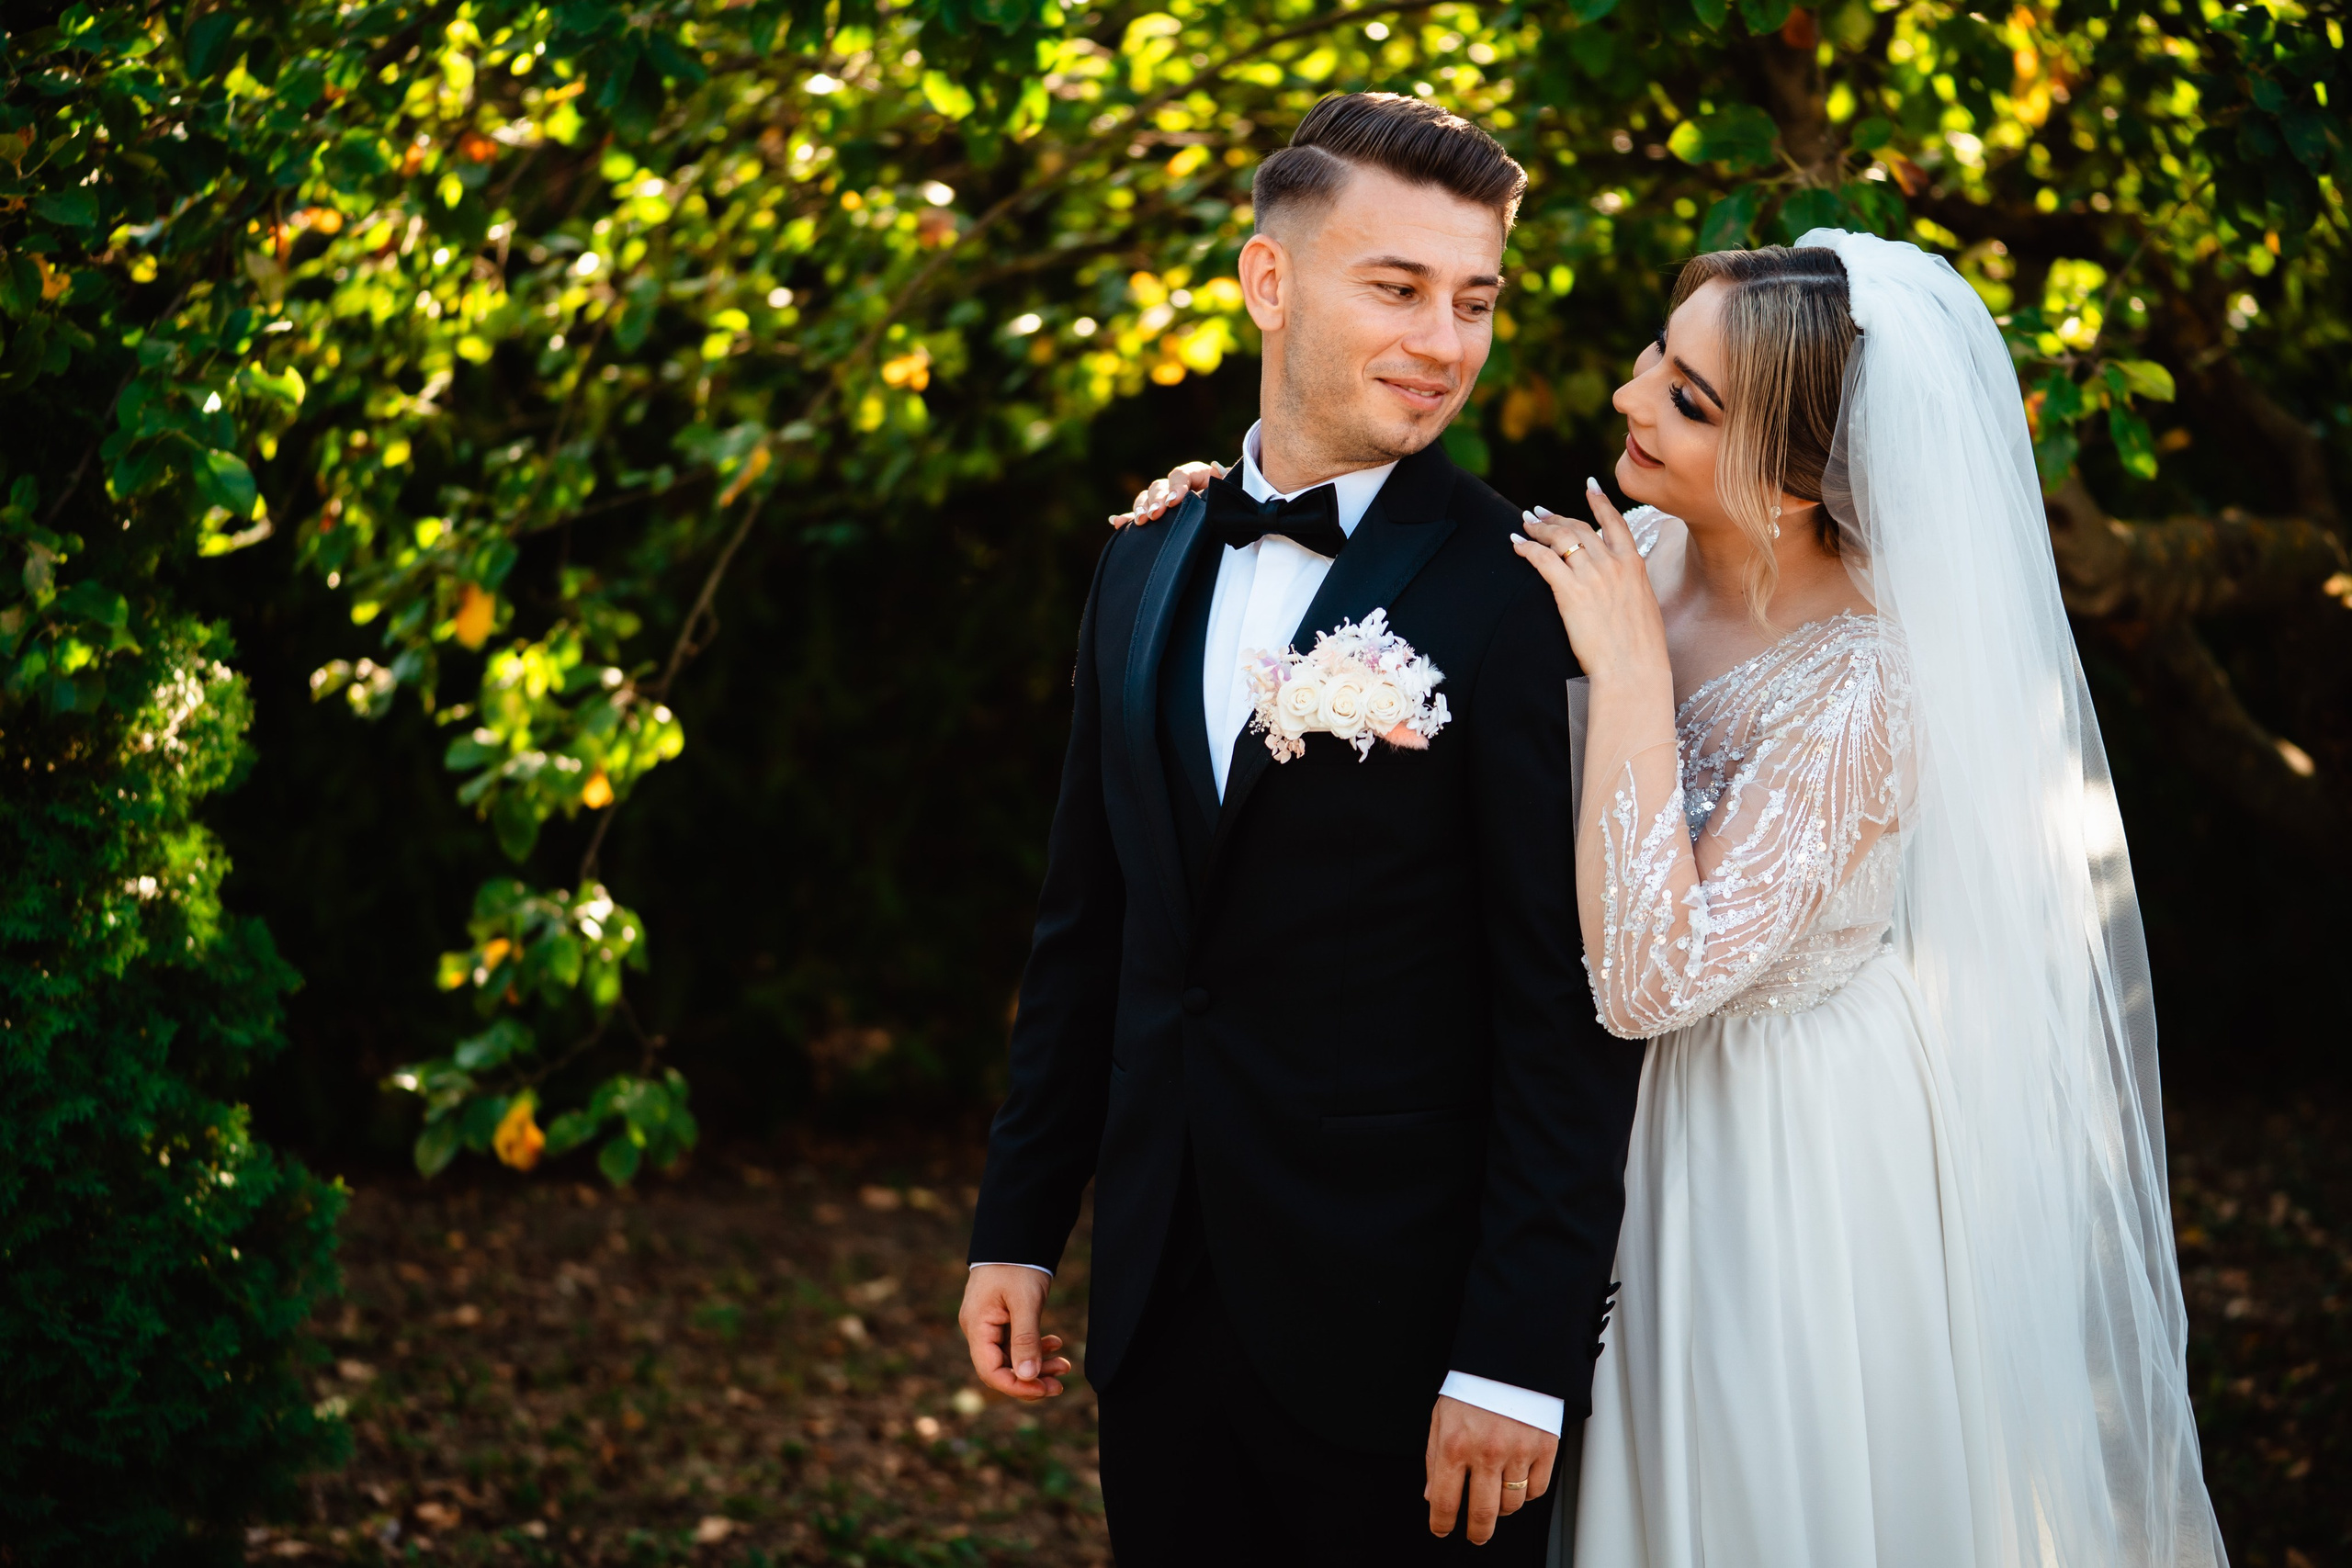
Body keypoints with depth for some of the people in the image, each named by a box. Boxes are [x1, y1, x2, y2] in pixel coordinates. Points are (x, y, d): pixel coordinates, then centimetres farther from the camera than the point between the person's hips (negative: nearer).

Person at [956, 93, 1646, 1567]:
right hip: (1161, 1305, 6)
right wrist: (1020, 1224, 12)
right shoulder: (1145, 568, 8)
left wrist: (1520, 1354, -16)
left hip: (1404, 1327, -5)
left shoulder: (1522, 599, -12)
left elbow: (1571, 1003, -14)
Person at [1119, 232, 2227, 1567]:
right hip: (1674, 1117, 7)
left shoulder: (1864, 691, -30)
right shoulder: (1648, 556, -9)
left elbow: (1648, 977, -36)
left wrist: (1629, 667, -33)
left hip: (1819, 1146, -7)